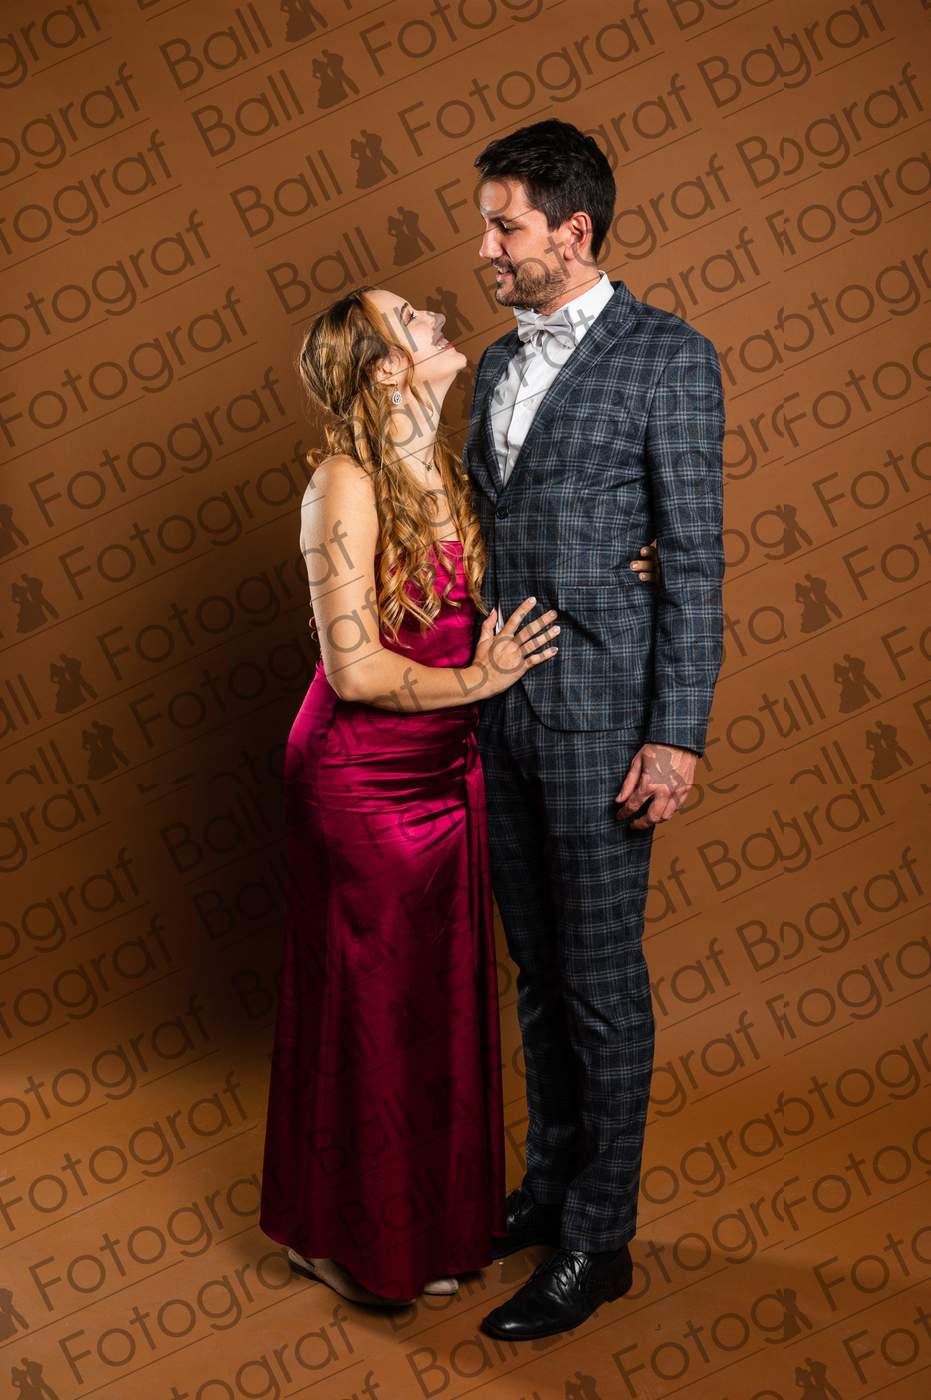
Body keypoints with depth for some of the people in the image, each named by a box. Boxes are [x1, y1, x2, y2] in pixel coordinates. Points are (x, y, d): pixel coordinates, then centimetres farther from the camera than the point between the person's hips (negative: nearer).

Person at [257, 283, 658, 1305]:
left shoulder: (445, 467, 5)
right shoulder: (345, 485, -19)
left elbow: (486, 605, 13)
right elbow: (355, 667, -22)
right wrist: (477, 682, -12)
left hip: (446, 774, 7)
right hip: (362, 784, -7)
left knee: (442, 997, 17)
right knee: (366, 1008, 7)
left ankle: (435, 1213, 36)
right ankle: (348, 1237, 29)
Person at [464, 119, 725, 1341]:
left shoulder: (668, 357, -6)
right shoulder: (498, 366, 14)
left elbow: (695, 562, -10)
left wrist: (677, 735, -15)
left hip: (600, 710, -7)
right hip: (500, 704, 7)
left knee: (602, 979, 2)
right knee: (536, 969, 16)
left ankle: (598, 1242, 16)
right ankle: (551, 1183, 33)